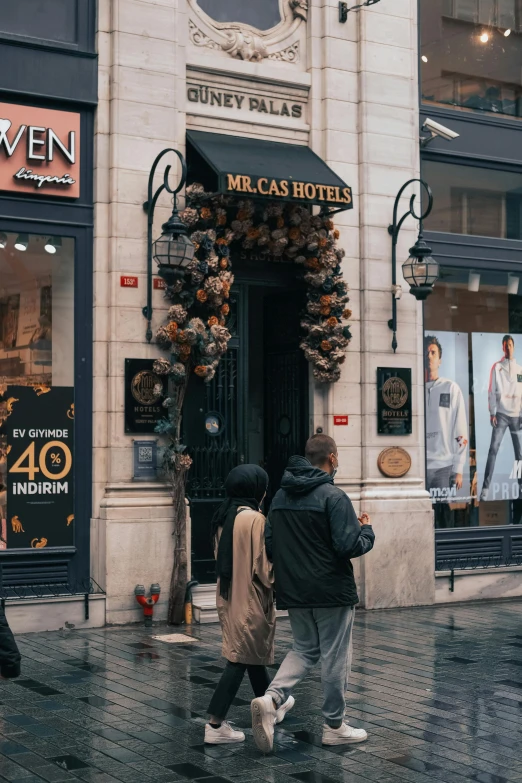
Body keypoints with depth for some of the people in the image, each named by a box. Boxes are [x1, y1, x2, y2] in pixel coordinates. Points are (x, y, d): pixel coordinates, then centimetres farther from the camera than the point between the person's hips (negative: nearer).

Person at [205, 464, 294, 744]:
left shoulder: (223, 518, 4)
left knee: (254, 652, 23)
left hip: (227, 597, 8)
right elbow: (263, 566, -18)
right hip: (250, 600, -8)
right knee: (240, 659, -2)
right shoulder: (255, 519, -19)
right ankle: (215, 725, -2)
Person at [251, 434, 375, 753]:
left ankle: (271, 697, -4)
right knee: (336, 656, 7)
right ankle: (335, 726, 17)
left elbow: (269, 546, 9)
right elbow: (350, 546, -19)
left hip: (294, 592, 6)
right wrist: (367, 530, 0)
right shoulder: (333, 496, -15)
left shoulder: (281, 496, 6)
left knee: (305, 648, 18)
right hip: (332, 591, -6)